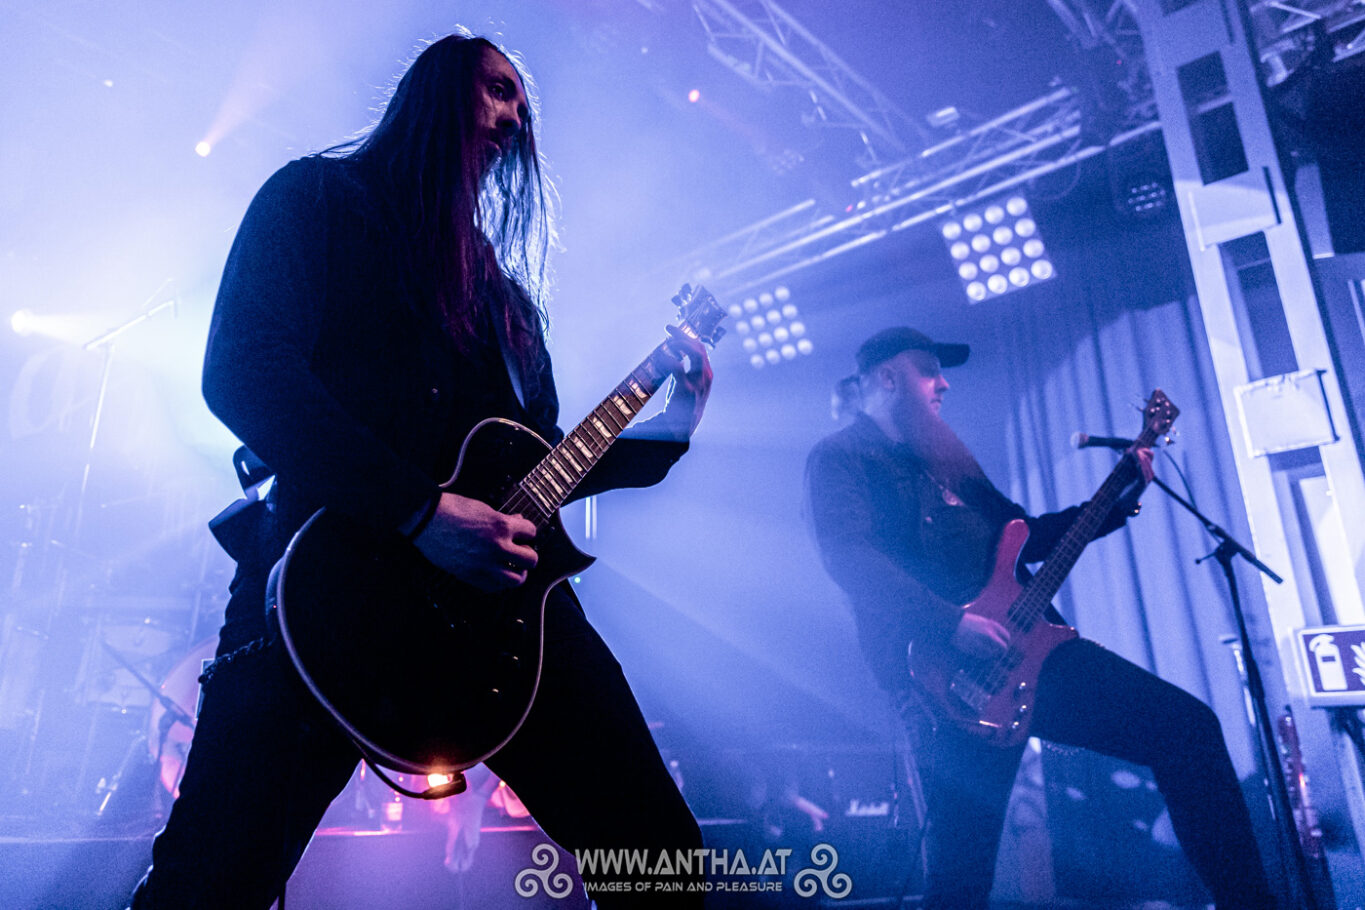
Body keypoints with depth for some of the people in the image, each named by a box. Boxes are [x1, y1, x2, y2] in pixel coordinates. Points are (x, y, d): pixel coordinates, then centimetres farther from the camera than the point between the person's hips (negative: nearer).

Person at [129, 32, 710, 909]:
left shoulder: (502, 284, 26)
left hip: (504, 593, 5)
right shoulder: (318, 197, 10)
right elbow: (243, 372, -8)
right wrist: (422, 510, -18)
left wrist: (664, 437, 15)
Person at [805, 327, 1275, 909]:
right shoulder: (840, 457, 0)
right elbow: (848, 557, -17)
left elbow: (1024, 533, 28)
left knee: (1188, 724, 2)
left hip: (1023, 644, 8)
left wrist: (1118, 500, 18)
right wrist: (952, 623, -25)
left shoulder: (945, 455, 25)